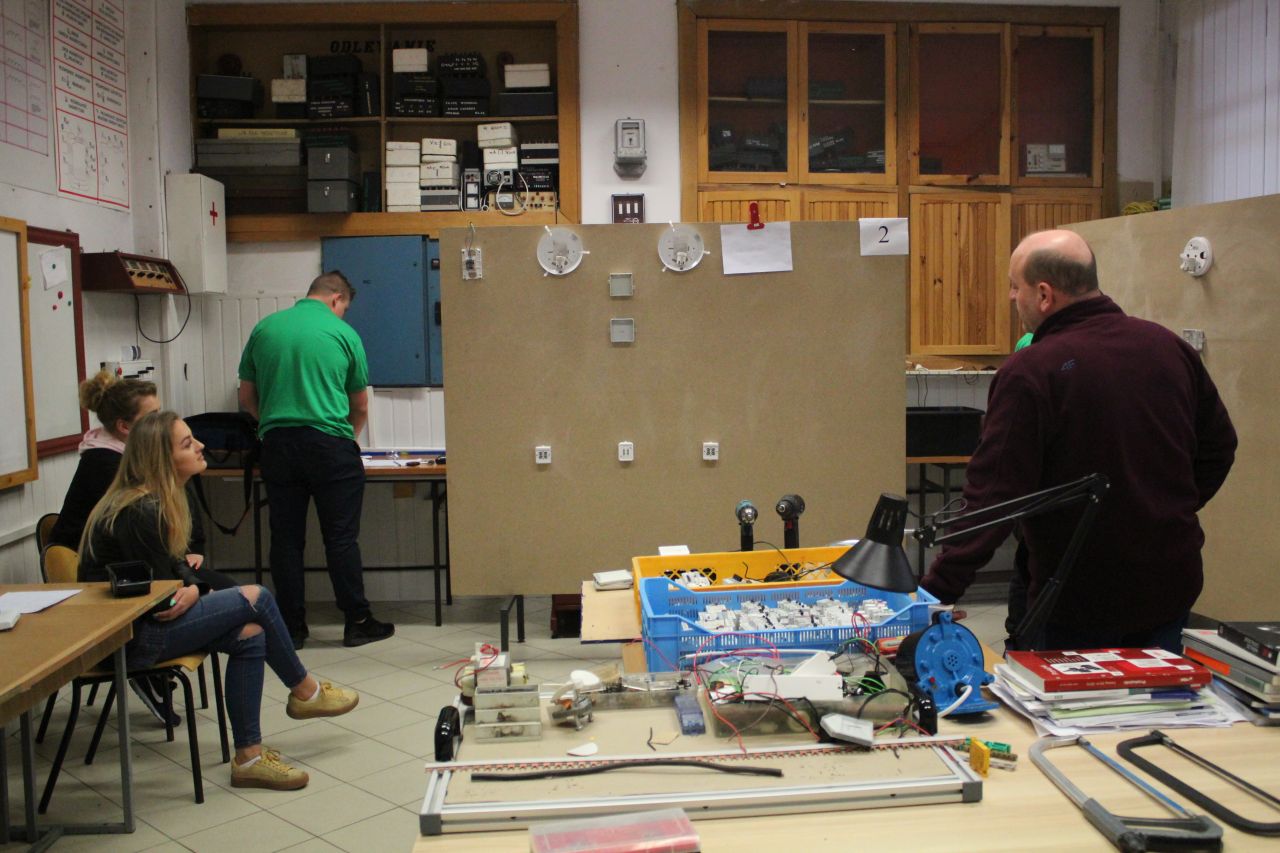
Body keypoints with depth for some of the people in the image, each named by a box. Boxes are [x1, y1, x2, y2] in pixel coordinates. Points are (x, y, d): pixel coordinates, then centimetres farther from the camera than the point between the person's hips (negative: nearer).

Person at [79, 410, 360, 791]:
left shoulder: (159, 500, 8)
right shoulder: (140, 512, -22)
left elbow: (174, 564, 17)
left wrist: (193, 587, -3)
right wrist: (186, 594, 2)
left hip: (144, 621, 9)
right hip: (126, 638, -9)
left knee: (248, 635, -6)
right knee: (255, 599, -13)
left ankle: (249, 756, -1)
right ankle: (305, 692, 7)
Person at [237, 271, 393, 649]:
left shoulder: (264, 329, 9)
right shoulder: (343, 333, 1)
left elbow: (246, 398, 13)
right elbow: (361, 406, 9)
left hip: (277, 444, 3)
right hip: (330, 443, -3)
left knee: (286, 539, 8)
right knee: (341, 538, 3)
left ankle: (292, 628, 14)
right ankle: (357, 623, 10)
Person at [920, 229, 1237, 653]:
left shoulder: (1028, 374, -20)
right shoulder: (1169, 346, 0)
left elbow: (993, 496, -23)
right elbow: (1219, 445, 11)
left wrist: (937, 591, -21)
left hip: (1079, 602, -6)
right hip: (1171, 587, 6)